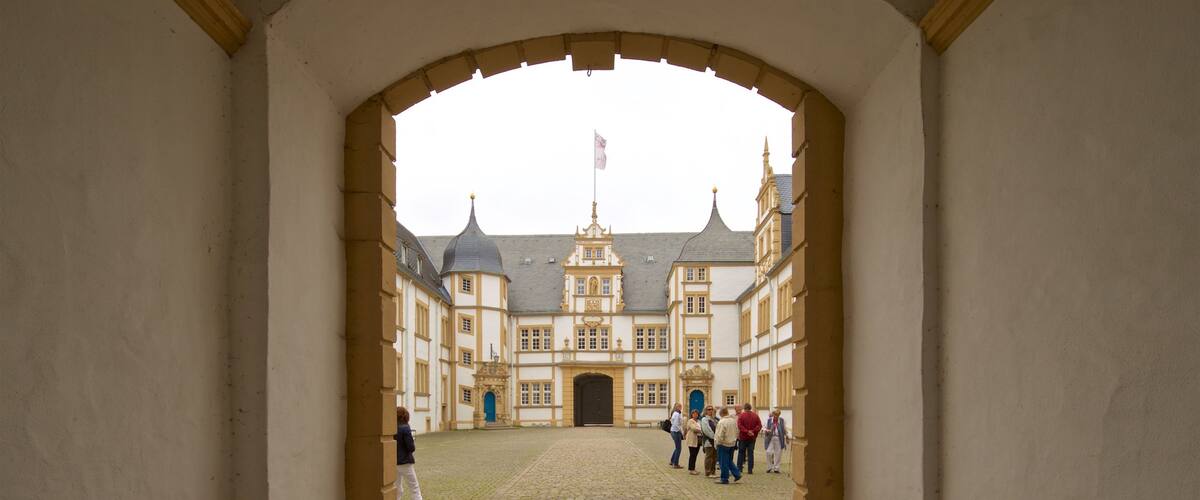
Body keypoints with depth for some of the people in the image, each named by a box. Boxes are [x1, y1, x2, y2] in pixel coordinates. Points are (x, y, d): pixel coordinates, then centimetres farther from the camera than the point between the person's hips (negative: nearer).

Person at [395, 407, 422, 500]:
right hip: (404, 463, -5)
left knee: (397, 490, 13)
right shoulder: (405, 428, -15)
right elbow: (411, 447, -15)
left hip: (393, 462, 5)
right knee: (414, 489, 4)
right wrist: (414, 446, 5)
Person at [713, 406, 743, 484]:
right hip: (732, 443, 8)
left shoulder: (722, 422, -20)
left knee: (724, 462, 1)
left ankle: (724, 479, 6)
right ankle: (737, 474, 15)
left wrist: (717, 444, -6)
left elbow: (720, 436, -20)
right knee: (729, 461, 20)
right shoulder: (734, 420, 4)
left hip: (724, 444, -8)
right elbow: (737, 432, 12)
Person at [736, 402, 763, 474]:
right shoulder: (755, 415, 1)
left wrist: (747, 431, -17)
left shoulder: (741, 415, -8)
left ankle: (739, 468, 10)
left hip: (743, 437, -2)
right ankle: (750, 470, 3)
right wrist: (753, 431, -10)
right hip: (752, 438, 2)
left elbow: (740, 426, -16)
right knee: (750, 453, 6)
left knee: (741, 452, 9)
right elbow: (759, 425, -4)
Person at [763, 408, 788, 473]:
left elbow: (785, 430, 13)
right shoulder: (769, 420, 4)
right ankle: (769, 467, 6)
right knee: (768, 452, -9)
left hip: (779, 439, 0)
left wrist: (786, 437, 14)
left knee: (778, 454, 2)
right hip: (770, 438, 0)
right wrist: (766, 431, -12)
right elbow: (764, 428, 10)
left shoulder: (782, 420, 4)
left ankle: (776, 468, 12)